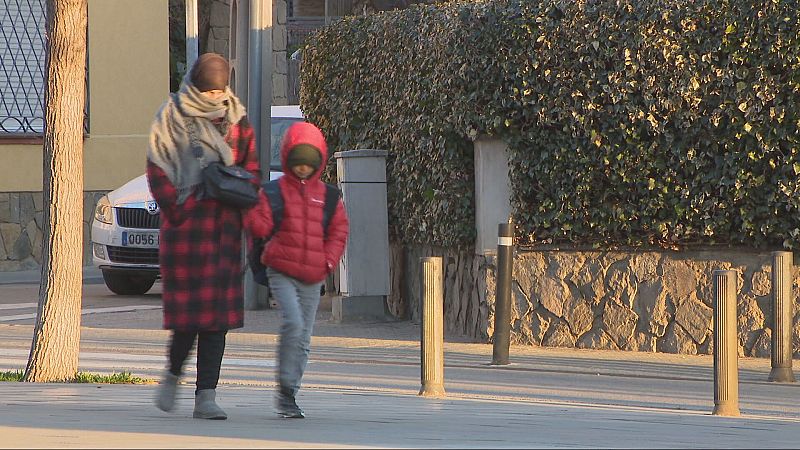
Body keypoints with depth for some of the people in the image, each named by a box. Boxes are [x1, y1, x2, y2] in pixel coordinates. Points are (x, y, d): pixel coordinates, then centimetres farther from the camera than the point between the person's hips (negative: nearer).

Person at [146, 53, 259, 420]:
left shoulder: (236, 121, 12)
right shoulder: (172, 118, 2)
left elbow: (251, 170, 15)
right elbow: (158, 171, -2)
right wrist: (180, 208, -12)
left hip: (223, 226, 3)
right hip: (186, 225, -3)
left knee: (216, 312, -1)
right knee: (189, 310, -5)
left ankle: (205, 397, -1)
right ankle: (172, 375, 22)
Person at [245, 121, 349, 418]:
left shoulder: (326, 196, 10)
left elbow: (339, 230, 12)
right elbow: (261, 227, -6)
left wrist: (329, 261, -1)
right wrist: (247, 211, -24)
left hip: (312, 278, 4)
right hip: (281, 271, -4)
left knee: (303, 338, 6)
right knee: (293, 323, -22)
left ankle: (289, 394, 15)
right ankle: (285, 389, -14)